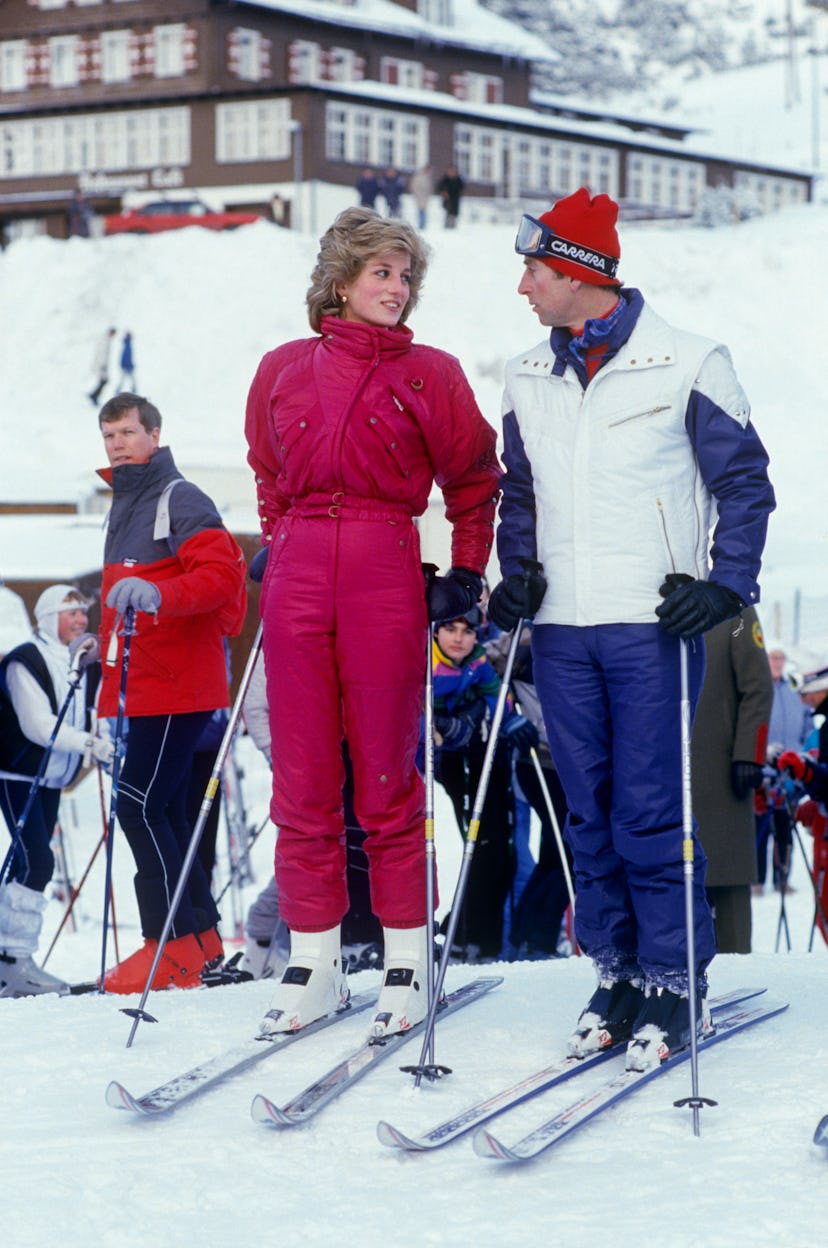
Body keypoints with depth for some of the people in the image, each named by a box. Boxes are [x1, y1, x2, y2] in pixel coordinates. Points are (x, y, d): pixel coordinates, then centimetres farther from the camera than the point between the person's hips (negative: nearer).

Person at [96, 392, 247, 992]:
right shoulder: (124, 506, 21)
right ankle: (202, 934, 18)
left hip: (178, 684, -9)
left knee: (139, 804, -14)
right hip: (143, 684, 9)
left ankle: (174, 946, -11)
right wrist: (104, 651, 26)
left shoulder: (181, 500, -9)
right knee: (164, 811, 10)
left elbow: (222, 576, -22)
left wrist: (158, 594, -36)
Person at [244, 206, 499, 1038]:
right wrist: (278, 547, 14)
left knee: (386, 775, -1)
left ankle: (407, 960, 9)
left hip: (385, 576, -3)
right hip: (297, 578, 3)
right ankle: (313, 960, 11)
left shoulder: (429, 376, 4)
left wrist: (466, 574, 2)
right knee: (301, 776, 3)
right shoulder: (284, 371, 10)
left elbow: (474, 479, 10)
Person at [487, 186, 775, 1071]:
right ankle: (616, 972, 17)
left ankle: (674, 982, 4)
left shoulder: (685, 364, -4)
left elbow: (743, 482, 1)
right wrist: (517, 574, 7)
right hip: (562, 629, 5)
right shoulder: (528, 379, 11)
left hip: (652, 625, -5)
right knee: (588, 811, 7)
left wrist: (725, 583, -9)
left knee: (650, 810, -6)